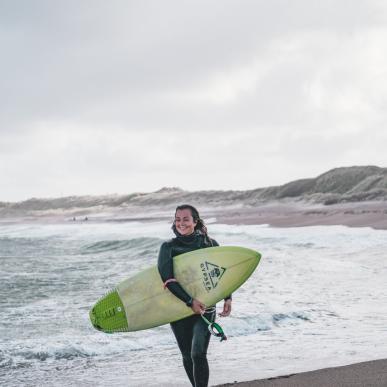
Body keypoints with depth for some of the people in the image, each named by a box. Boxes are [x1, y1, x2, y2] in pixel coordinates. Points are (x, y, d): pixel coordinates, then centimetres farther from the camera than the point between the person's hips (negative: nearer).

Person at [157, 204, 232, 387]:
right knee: (187, 357, 10)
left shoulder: (209, 244, 2)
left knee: (198, 354, -16)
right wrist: (190, 301, -22)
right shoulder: (168, 247, -1)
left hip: (204, 307, -1)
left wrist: (227, 298, -2)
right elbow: (167, 279, -12)